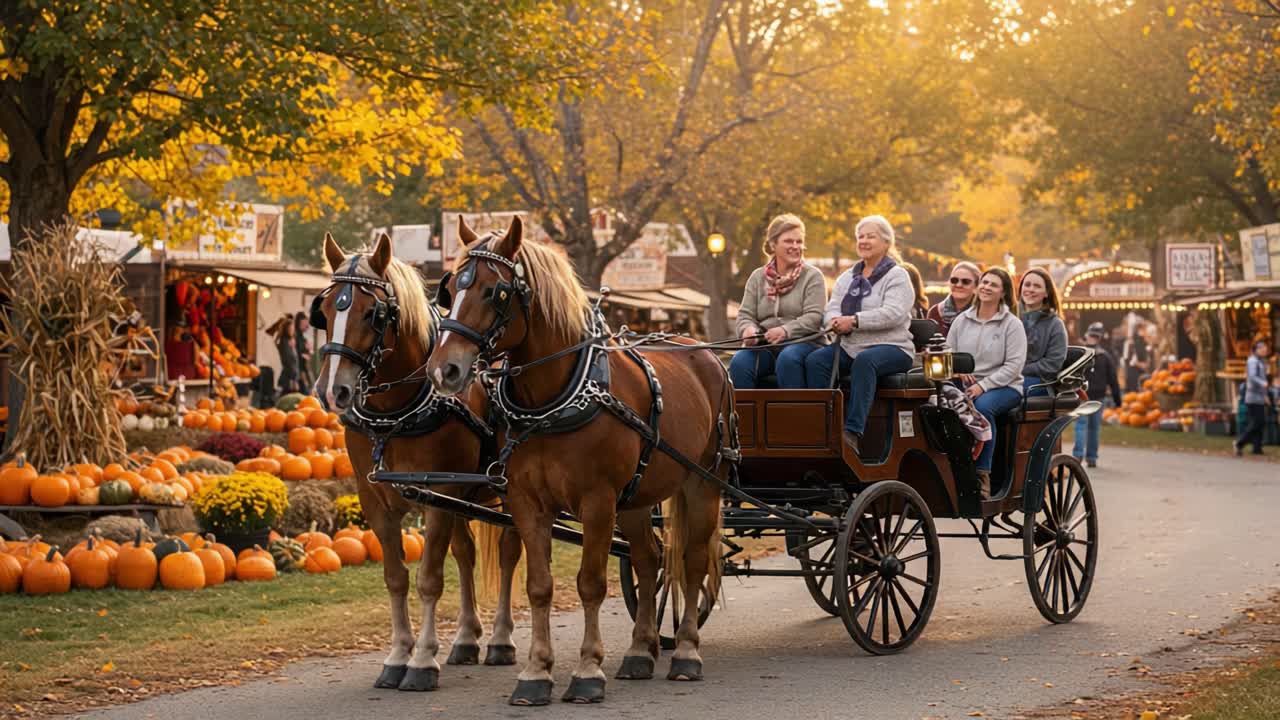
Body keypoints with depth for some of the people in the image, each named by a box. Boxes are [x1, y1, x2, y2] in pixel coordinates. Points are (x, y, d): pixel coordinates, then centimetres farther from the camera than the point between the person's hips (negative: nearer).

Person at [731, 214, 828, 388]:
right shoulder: (758, 277, 18)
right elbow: (745, 314, 12)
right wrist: (748, 328, -14)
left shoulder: (812, 276, 7)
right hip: (764, 346, 3)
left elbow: (813, 317, -7)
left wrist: (786, 331, -25)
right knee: (739, 362, -28)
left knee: (788, 359, -37)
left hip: (802, 342, -3)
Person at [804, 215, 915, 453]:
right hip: (850, 346, 6)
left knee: (864, 360, -39)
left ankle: (853, 432, -46)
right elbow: (832, 308, 11)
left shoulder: (896, 276, 1)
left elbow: (893, 313, -15)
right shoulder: (847, 277, 22)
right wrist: (835, 321, -15)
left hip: (891, 347, -6)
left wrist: (854, 321, -24)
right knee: (815, 360, -23)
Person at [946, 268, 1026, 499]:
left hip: (1003, 387, -3)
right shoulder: (961, 321, 14)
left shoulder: (1012, 324, 2)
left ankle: (983, 475, -31)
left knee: (982, 406, -37)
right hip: (965, 385, 3)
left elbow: (1014, 365, -7)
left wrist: (983, 386, -17)